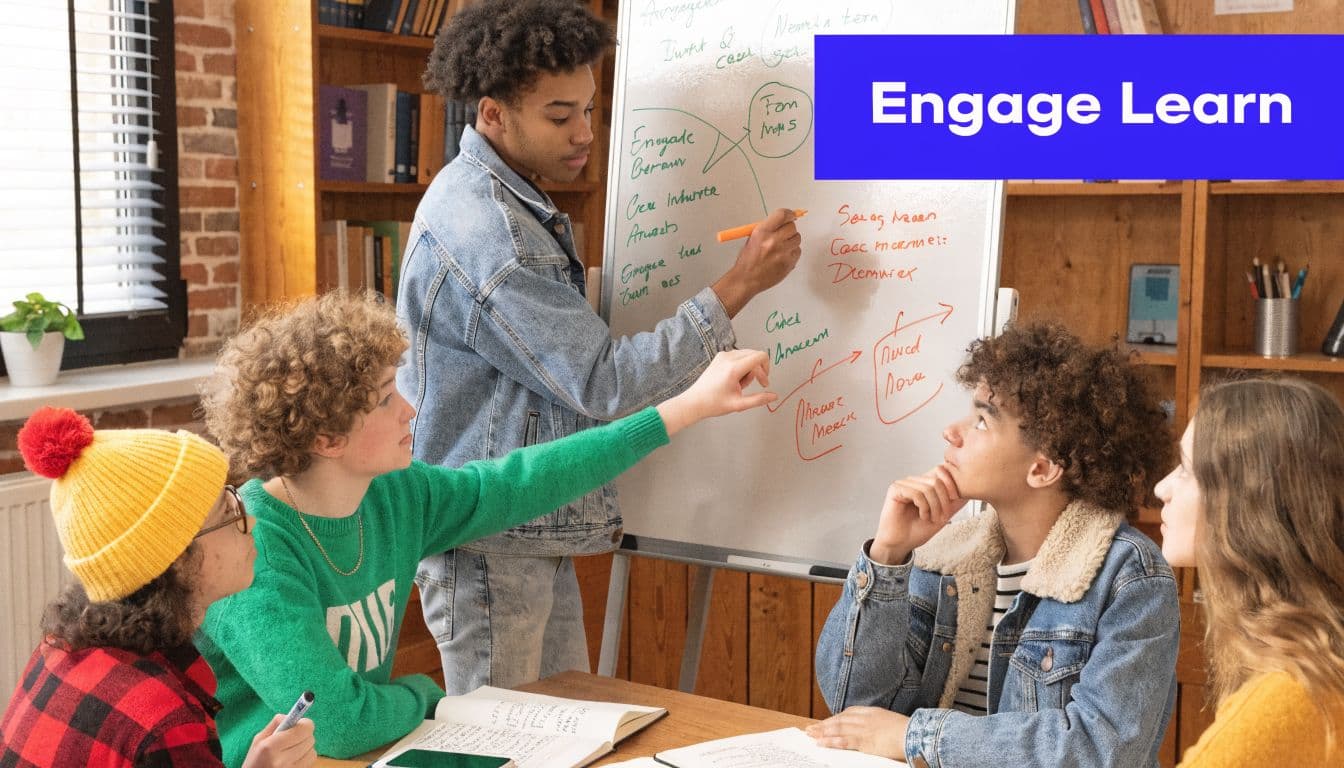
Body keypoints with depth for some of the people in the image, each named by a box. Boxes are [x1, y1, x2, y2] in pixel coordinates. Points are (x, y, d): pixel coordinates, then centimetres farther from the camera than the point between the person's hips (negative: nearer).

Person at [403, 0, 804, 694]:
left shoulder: (506, 200, 11)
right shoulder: (484, 230, -23)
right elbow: (604, 383, -23)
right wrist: (739, 285, -21)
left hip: (536, 539, 10)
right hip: (491, 549, -10)